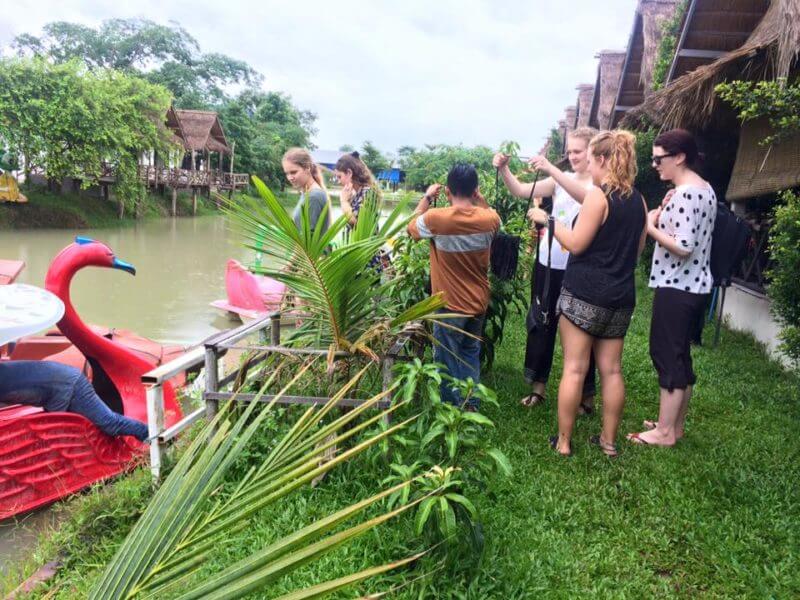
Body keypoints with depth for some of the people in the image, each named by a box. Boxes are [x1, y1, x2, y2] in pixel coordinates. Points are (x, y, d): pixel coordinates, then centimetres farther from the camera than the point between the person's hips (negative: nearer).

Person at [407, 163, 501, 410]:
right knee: (471, 353, 21)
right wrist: (479, 198, 12)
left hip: (450, 304, -4)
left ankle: (453, 408, 22)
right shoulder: (489, 219, -10)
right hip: (479, 302, 4)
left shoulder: (436, 218, -21)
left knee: (448, 358, 12)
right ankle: (471, 404, 28)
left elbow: (411, 227, 1)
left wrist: (426, 198, 7)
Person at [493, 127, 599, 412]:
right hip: (548, 263, 5)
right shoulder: (561, 180, 8)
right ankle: (538, 386, 26)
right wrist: (504, 169, -14)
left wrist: (552, 170, -33)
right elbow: (521, 190, 1)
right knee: (541, 324, 12)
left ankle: (586, 394, 20)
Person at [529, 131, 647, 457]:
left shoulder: (598, 196, -11)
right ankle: (608, 440, 21)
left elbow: (576, 244, -13)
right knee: (611, 370, 12)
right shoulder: (638, 200, 11)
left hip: (584, 293, -7)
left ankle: (563, 441, 8)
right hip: (620, 296, 7)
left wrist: (547, 220, 0)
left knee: (574, 368, 0)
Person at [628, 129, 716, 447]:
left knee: (666, 355, -1)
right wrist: (665, 218, 8)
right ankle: (675, 425, 26)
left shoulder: (685, 193, -18)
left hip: (676, 287, -10)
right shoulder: (705, 189, 14)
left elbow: (683, 247, -24)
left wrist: (650, 226, -13)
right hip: (695, 286, 10)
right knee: (680, 356, 16)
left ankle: (664, 432, 8)